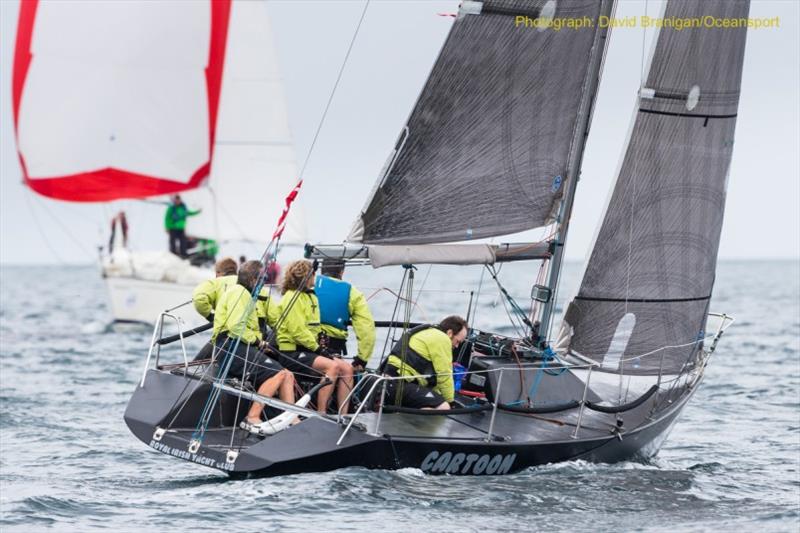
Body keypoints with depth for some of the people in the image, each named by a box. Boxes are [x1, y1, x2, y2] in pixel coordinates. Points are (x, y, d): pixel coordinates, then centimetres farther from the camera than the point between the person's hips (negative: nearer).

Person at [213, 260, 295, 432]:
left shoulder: (244, 293, 29)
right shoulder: (238, 292, -5)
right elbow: (235, 327, -19)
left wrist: (259, 340, 6)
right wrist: (256, 340, -9)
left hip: (242, 346, 10)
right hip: (232, 348, -10)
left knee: (288, 375, 2)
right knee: (278, 373, -23)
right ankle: (252, 418, -25)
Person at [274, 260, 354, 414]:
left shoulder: (310, 296, 20)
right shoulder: (292, 297, -9)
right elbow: (297, 330, -18)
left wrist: (321, 347, 5)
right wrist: (318, 348, -16)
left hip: (308, 350, 9)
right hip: (292, 353, -9)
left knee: (347, 368, -8)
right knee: (332, 366, -29)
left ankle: (343, 416, -10)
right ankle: (321, 415, -30)